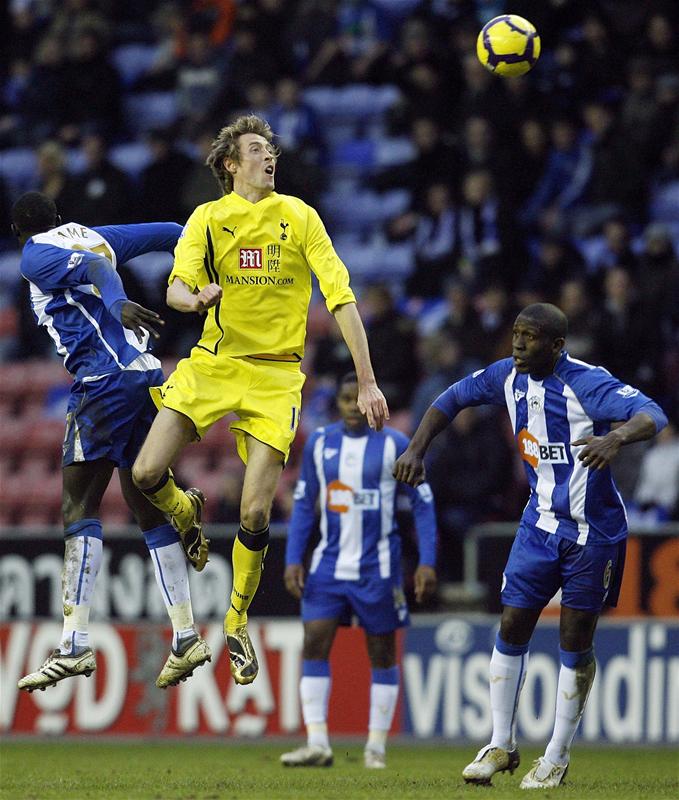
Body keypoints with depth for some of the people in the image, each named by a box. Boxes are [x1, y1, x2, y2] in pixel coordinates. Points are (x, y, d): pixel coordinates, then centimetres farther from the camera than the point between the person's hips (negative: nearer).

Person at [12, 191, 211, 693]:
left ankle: (76, 645, -19)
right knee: (147, 505, 12)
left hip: (104, 380, -8)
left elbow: (94, 266, -19)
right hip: (147, 375, 8)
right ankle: (186, 636, 9)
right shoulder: (91, 236, 21)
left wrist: (117, 304, -38)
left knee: (80, 506, -10)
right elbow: (169, 234, 25)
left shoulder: (34, 256, 1)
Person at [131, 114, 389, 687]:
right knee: (147, 474, -14)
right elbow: (176, 288, -7)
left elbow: (341, 296, -3)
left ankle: (238, 622, 14)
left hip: (275, 373, -1)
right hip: (213, 362, 1)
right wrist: (198, 296, -33)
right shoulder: (208, 219, 4)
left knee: (255, 515, -9)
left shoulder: (299, 216, 1)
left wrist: (367, 381, -10)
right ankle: (187, 515, 23)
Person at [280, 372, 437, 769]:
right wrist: (293, 559, 2)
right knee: (314, 643, -9)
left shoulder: (395, 445, -4)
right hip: (330, 564, 3)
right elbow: (304, 504, 11)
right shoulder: (319, 443, 5)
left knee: (382, 653, 4)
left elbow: (423, 503, -1)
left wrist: (428, 562, -8)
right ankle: (317, 744, -10)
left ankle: (377, 747, 11)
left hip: (378, 568, -3)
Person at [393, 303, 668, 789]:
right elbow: (453, 399, 13)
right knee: (511, 629, 2)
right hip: (542, 523, 5)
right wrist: (417, 449, 0)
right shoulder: (510, 376, -2)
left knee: (575, 645, 1)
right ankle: (502, 746, 16)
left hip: (593, 530, -5)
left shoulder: (587, 383, -21)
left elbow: (653, 415, -33)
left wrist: (617, 437, -54)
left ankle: (557, 758, 13)